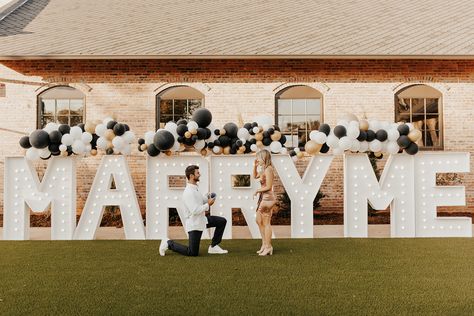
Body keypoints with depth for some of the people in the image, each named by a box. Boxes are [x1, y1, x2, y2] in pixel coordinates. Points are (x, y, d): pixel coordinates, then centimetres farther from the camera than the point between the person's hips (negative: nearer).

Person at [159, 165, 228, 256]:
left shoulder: (194, 188, 7)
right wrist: (208, 204, -18)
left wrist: (208, 197, -4)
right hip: (194, 224, -9)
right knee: (193, 253, -5)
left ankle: (213, 247, 11)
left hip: (202, 219, 9)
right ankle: (169, 244, 11)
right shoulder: (188, 192, -24)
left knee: (222, 221, 6)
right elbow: (195, 211, -29)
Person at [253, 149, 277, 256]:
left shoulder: (268, 169, -17)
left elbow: (268, 186, -19)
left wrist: (258, 191, -6)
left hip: (267, 198, -10)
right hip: (263, 197, 10)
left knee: (266, 223, -3)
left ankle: (268, 247, 5)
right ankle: (264, 244, 24)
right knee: (258, 220, 16)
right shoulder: (263, 169, 12)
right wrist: (255, 166, 14)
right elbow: (255, 176, 28)